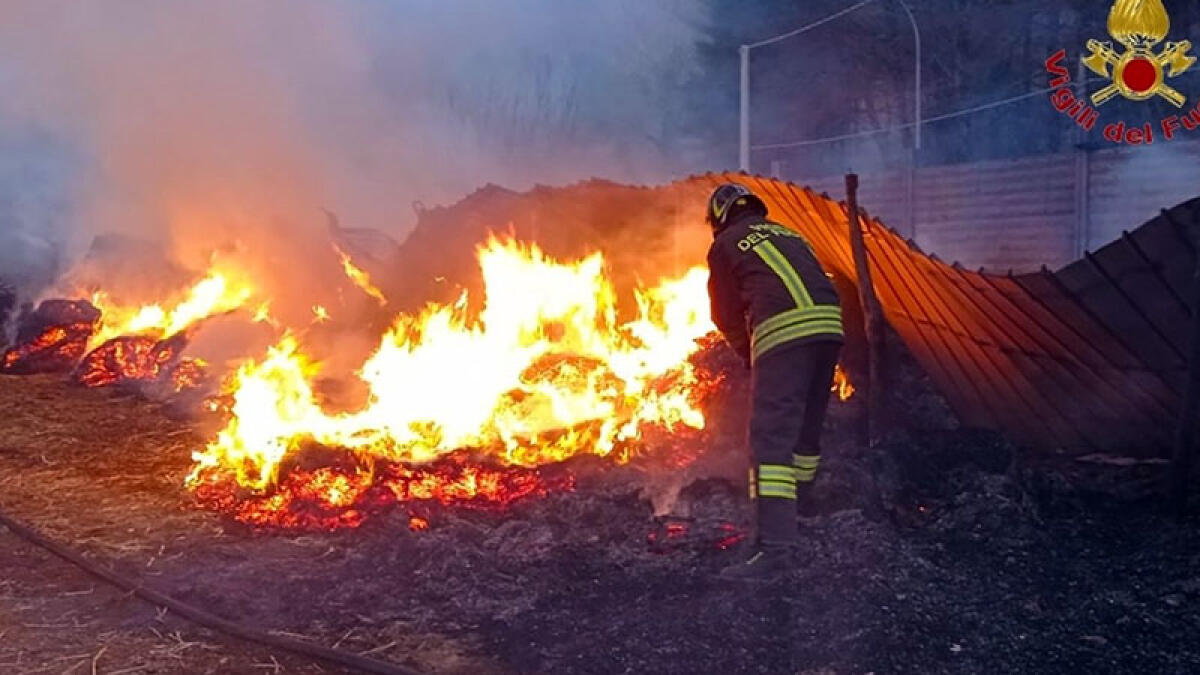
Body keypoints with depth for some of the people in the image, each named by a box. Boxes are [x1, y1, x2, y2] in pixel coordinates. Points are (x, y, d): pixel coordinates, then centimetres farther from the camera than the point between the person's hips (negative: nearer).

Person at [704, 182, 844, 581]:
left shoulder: (725, 245, 14)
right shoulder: (788, 234, 31)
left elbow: (728, 315, 17)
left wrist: (748, 356, 34)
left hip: (782, 330, -7)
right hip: (829, 324, 7)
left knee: (771, 435, -9)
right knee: (807, 424, 21)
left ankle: (776, 543, -17)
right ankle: (796, 506, 39)